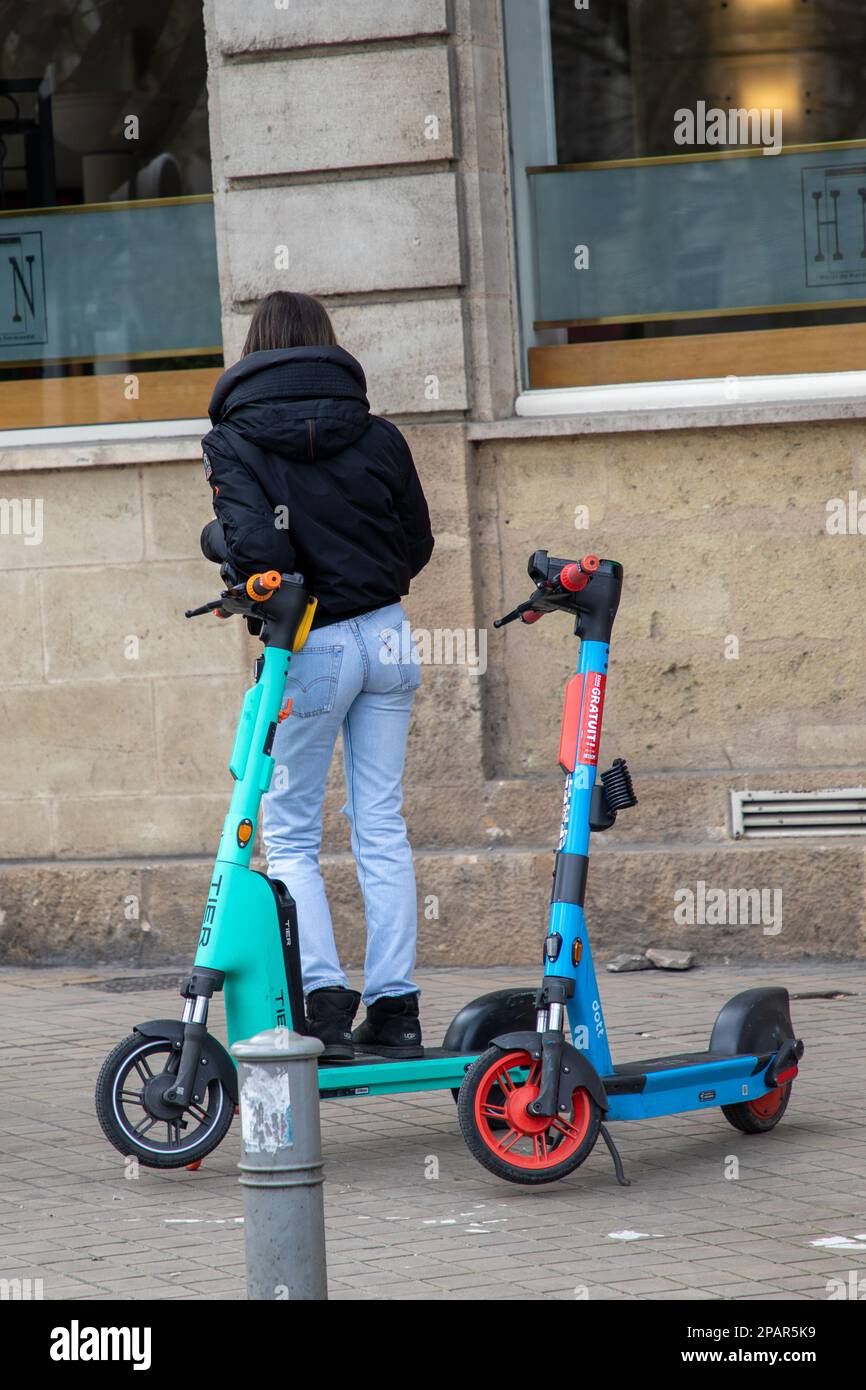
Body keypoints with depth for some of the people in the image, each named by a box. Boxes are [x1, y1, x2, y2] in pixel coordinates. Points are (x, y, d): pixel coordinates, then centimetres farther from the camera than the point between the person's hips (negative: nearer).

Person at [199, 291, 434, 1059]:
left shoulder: (233, 442, -7)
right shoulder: (377, 435, 3)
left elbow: (258, 550, -18)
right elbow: (417, 544, 9)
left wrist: (215, 537, 1)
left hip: (311, 649, -4)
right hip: (386, 639, 4)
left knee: (289, 832, 7)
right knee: (382, 824, 10)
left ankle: (325, 996, -6)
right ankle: (395, 1006, 10)